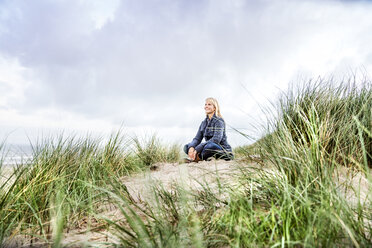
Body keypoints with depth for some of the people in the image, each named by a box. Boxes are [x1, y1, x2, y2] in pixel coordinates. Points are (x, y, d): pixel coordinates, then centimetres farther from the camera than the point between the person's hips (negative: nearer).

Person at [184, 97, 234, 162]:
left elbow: (216, 140, -26)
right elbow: (197, 138, 4)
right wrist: (191, 147, -20)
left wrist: (197, 149, -29)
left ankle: (199, 158, -12)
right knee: (187, 147, -3)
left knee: (209, 146, -38)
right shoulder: (204, 122, 10)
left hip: (223, 150, -6)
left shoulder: (219, 121, -12)